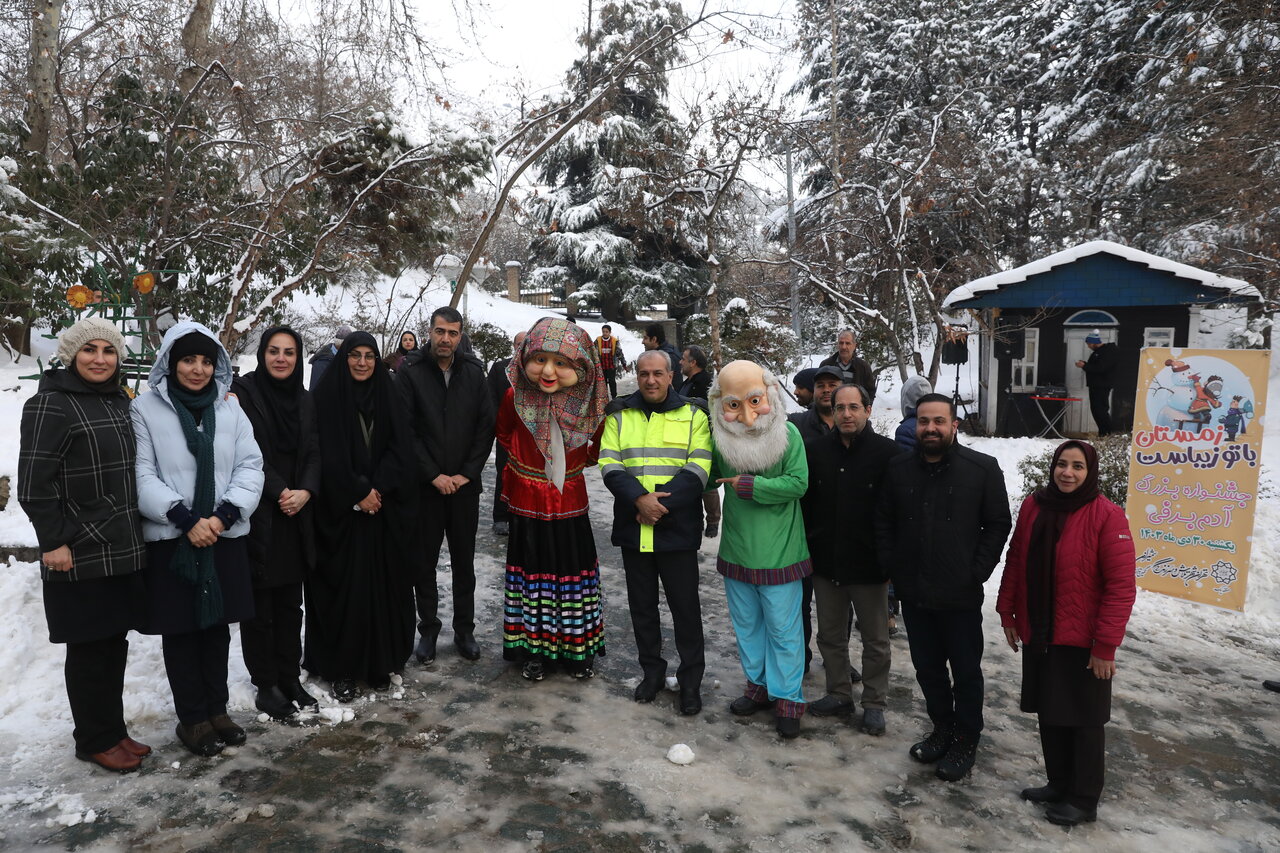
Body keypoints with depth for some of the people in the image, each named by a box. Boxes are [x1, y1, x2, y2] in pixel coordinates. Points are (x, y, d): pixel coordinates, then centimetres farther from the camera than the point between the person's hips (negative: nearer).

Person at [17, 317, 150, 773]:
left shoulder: (120, 401, 11)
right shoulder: (51, 405, -12)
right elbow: (34, 483, -15)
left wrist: (137, 529, 15)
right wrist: (54, 542, -16)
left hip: (123, 549, 7)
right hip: (80, 556, -7)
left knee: (114, 643, 15)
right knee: (89, 649, 4)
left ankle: (114, 730, 27)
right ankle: (94, 740, 19)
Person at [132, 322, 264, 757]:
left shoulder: (229, 407, 5)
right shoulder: (146, 409, -4)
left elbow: (250, 466, 1)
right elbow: (142, 475, -9)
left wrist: (224, 514, -12)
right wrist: (185, 518, -17)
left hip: (225, 537, 3)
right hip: (170, 540, -3)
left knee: (217, 625, 13)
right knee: (181, 630, 8)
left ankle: (216, 709, 28)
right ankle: (192, 718, 22)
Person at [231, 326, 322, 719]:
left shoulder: (305, 399, 11)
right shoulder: (242, 391, -6)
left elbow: (314, 452, 6)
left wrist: (305, 491, -11)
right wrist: (280, 491, -15)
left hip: (295, 516, 5)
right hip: (256, 516, -5)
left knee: (290, 602, 11)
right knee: (259, 605, 4)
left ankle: (289, 678, 22)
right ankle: (265, 684, 16)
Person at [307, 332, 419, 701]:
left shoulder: (388, 396, 8)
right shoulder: (328, 396, -1)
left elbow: (400, 449, 1)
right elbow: (329, 454, -8)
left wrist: (377, 488, -11)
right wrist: (358, 493, -13)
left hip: (386, 509, 3)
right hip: (340, 508, -3)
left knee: (383, 583, 6)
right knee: (343, 585, 0)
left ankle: (380, 662, 18)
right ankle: (341, 669, 11)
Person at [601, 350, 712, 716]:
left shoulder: (693, 415, 1)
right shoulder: (619, 415, 7)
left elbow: (697, 469, -8)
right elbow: (610, 465, -3)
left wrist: (660, 504, -17)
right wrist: (640, 499, -19)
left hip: (677, 530, -2)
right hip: (632, 529, 3)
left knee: (685, 606, 4)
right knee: (642, 604, 14)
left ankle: (691, 679, 19)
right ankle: (652, 671, 30)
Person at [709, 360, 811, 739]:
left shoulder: (789, 434, -16)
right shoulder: (722, 439, -3)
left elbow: (798, 483, -20)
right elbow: (710, 476, 13)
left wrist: (750, 486, -22)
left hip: (778, 553, -4)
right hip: (736, 550, 5)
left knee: (783, 628, 7)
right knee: (746, 624, 19)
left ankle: (787, 697, 24)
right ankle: (758, 684, 38)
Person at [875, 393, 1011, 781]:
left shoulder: (982, 468, -8)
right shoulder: (899, 468, 2)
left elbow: (997, 525, -5)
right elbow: (884, 522, 9)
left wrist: (976, 573, -10)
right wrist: (891, 567, 1)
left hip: (960, 595, -3)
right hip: (913, 592, 4)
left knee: (965, 670, 11)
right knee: (927, 667, 16)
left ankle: (966, 740, 29)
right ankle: (942, 727, 36)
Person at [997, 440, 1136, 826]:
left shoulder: (1107, 516, -16)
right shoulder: (1034, 506, 0)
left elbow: (1121, 586, -17)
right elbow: (1016, 562, 7)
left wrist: (1106, 646, -17)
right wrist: (1008, 613, 7)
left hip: (1082, 642, -5)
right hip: (1038, 636, 5)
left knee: (1083, 720, 10)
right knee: (1049, 713, 17)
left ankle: (1083, 801, 26)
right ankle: (1059, 784, 35)